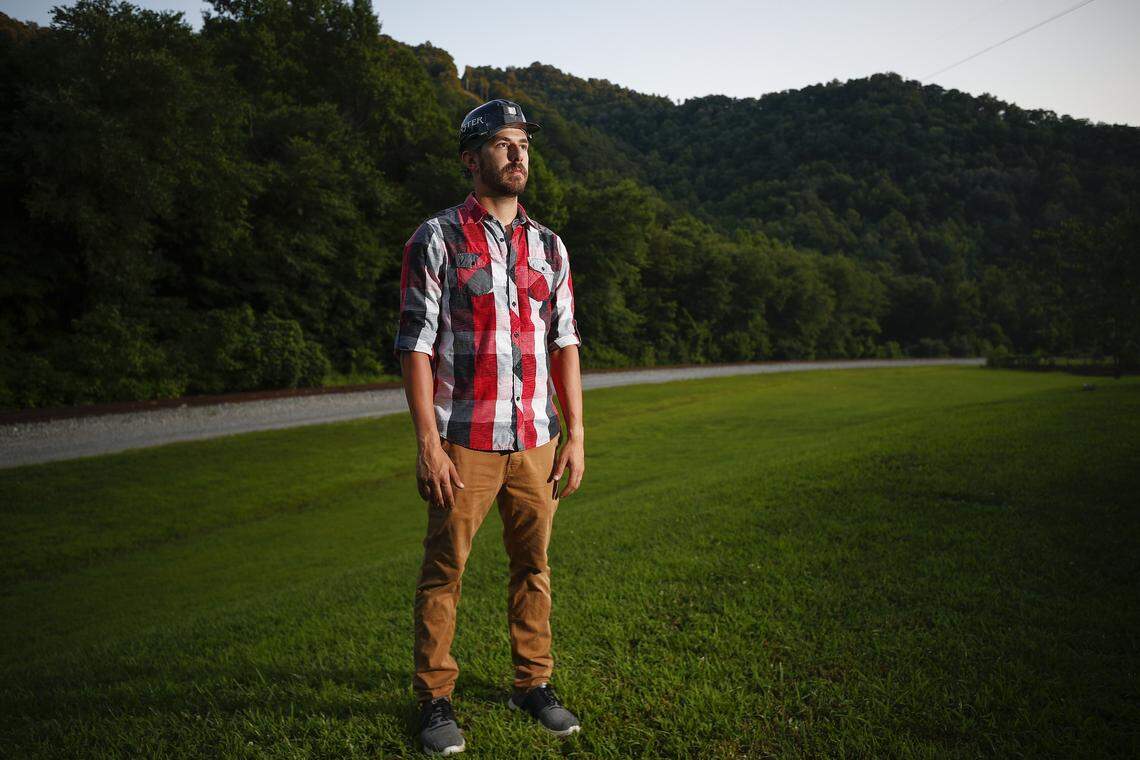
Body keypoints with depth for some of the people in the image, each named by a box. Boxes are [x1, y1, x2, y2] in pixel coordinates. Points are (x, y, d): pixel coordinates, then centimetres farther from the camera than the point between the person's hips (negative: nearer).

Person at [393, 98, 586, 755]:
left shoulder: (549, 246, 11)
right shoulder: (436, 239, -2)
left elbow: (565, 344, 12)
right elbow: (416, 345, -6)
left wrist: (577, 436, 6)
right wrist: (428, 444, -12)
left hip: (537, 441, 4)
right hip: (463, 443, -4)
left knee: (534, 565, 12)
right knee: (444, 571, 4)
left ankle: (534, 683, 27)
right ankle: (436, 698, 19)